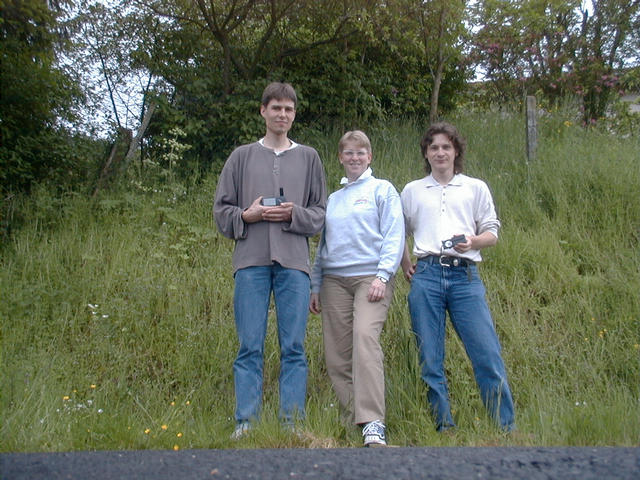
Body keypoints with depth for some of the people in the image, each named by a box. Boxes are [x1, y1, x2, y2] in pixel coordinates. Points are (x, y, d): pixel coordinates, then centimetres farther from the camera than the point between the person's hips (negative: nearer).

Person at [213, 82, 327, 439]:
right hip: (251, 261, 0)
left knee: (294, 347, 1)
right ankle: (245, 423, 6)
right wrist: (248, 214, -7)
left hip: (294, 262, 0)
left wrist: (294, 215, -7)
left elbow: (321, 213, 12)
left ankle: (293, 423, 7)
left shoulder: (309, 157, 15)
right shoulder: (242, 157, 15)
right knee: (251, 346, 0)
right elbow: (222, 211, 12)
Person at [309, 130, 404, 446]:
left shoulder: (382, 190, 10)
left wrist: (382, 276, -12)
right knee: (336, 354, -2)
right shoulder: (332, 199, 22)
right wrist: (315, 285, 15)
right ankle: (351, 417, 8)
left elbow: (394, 236, 0)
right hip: (334, 279, 5)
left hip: (370, 277, -5)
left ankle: (373, 424, -29)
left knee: (365, 337, -25)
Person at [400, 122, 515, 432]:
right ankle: (444, 427, 12)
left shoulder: (476, 188, 16)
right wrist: (405, 264, 11)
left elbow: (492, 233, 13)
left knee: (488, 356, -7)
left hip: (465, 276, -1)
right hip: (426, 276, 1)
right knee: (430, 360, 2)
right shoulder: (412, 191, 18)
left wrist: (472, 241, -8)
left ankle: (507, 429, 1)